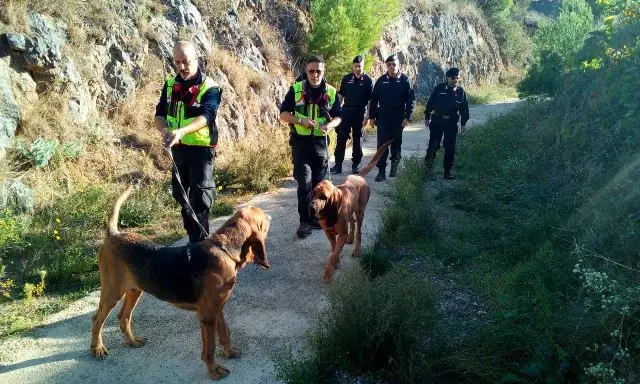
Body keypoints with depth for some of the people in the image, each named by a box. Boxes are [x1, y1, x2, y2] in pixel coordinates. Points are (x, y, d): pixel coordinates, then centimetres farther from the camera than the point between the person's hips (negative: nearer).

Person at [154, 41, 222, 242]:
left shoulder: (209, 87, -12)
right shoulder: (170, 84, 6)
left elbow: (206, 116, -27)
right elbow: (159, 114, 2)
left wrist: (181, 131, -44)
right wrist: (165, 130, -21)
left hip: (202, 150, -6)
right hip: (178, 149, 7)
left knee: (200, 198, -9)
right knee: (181, 195, 16)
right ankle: (193, 234, 33)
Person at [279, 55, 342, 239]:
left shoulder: (331, 92, 4)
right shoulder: (296, 89, -2)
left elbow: (337, 117, 10)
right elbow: (283, 114, 0)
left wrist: (330, 124, -13)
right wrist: (301, 121, -17)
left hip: (321, 143, 3)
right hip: (301, 142, -3)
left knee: (318, 182, 10)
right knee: (304, 182, -10)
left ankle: (315, 216, 24)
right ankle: (305, 221, 0)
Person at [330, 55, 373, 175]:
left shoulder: (368, 81, 0)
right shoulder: (346, 79, 7)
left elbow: (371, 100, 0)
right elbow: (341, 94, 12)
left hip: (359, 113, -2)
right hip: (346, 111, 2)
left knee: (357, 139, 5)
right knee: (341, 138, -2)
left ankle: (355, 165, 14)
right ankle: (338, 164, 2)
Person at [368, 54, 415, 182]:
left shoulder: (405, 80, -1)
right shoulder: (381, 80, 4)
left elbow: (411, 100, -2)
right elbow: (374, 99, 7)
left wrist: (407, 117, -9)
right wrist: (372, 116, 2)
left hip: (398, 118, -1)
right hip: (383, 117, 1)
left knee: (396, 143, 10)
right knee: (382, 144, -4)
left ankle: (394, 167, 25)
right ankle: (381, 171, -3)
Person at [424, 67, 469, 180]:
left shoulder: (461, 91, 5)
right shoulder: (439, 88, -2)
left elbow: (464, 109, 9)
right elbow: (430, 103, 1)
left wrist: (463, 124, 5)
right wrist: (427, 117, -1)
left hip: (452, 123, 2)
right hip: (437, 121, -2)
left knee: (450, 148, 4)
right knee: (433, 145, -5)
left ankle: (447, 171, 13)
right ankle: (428, 168, 5)